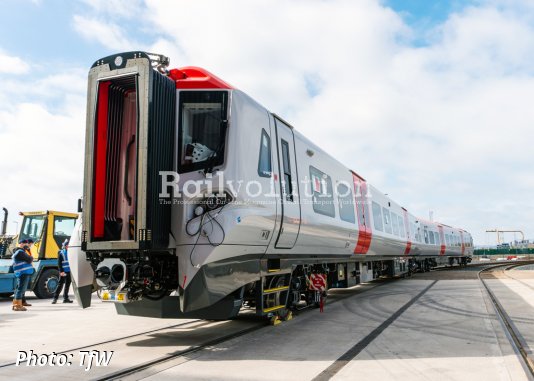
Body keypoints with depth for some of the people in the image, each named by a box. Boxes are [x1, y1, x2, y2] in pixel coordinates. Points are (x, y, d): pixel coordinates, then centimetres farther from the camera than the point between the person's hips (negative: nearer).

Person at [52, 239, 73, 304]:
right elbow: (59, 263, -7)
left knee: (67, 285, 10)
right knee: (60, 284, -4)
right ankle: (55, 298, 3)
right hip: (63, 272, -4)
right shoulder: (61, 252, -3)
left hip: (69, 271, 4)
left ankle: (66, 298, 17)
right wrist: (61, 271, -14)